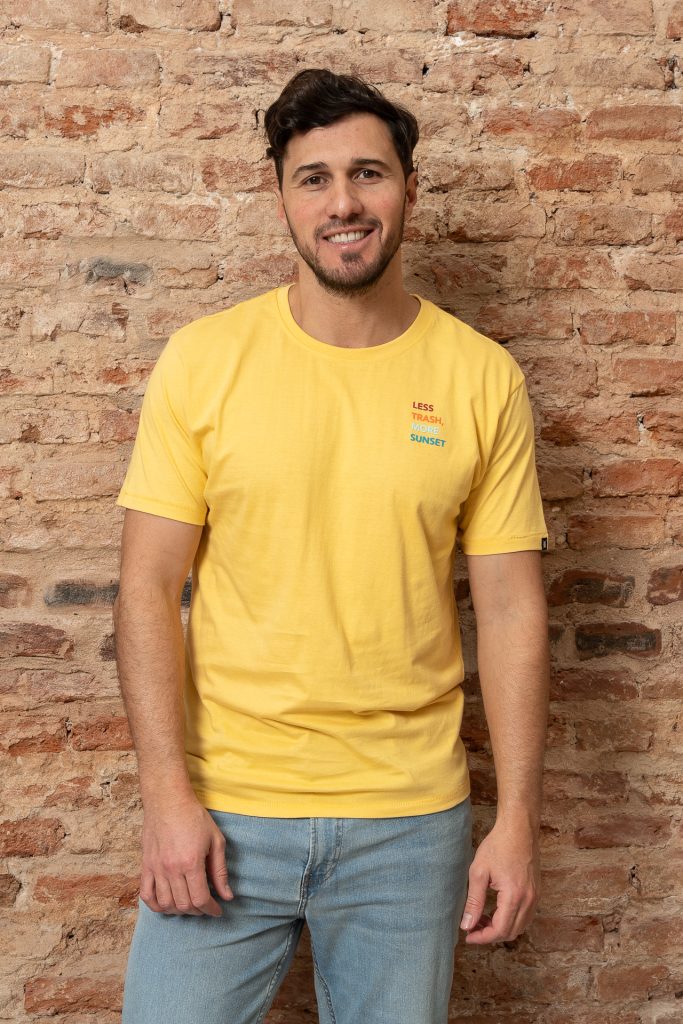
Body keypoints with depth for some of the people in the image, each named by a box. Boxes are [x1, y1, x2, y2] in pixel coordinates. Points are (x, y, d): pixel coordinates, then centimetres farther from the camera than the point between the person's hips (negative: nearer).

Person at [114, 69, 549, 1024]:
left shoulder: (483, 378, -2)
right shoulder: (202, 360, -4)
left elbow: (510, 608, 0)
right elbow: (148, 587, -4)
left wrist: (518, 819, -3)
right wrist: (167, 795, -11)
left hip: (410, 819, 1)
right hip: (222, 807, 0)